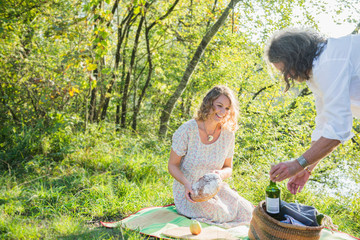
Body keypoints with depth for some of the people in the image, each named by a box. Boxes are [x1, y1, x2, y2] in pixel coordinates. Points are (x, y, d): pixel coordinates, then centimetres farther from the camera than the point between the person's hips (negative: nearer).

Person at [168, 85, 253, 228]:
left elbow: (228, 168, 5)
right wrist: (187, 184, -29)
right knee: (224, 215, -23)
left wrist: (221, 174, -20)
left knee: (246, 213, -11)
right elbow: (172, 165, -11)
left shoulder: (228, 133, -7)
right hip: (188, 192, -4)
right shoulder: (187, 130, -20)